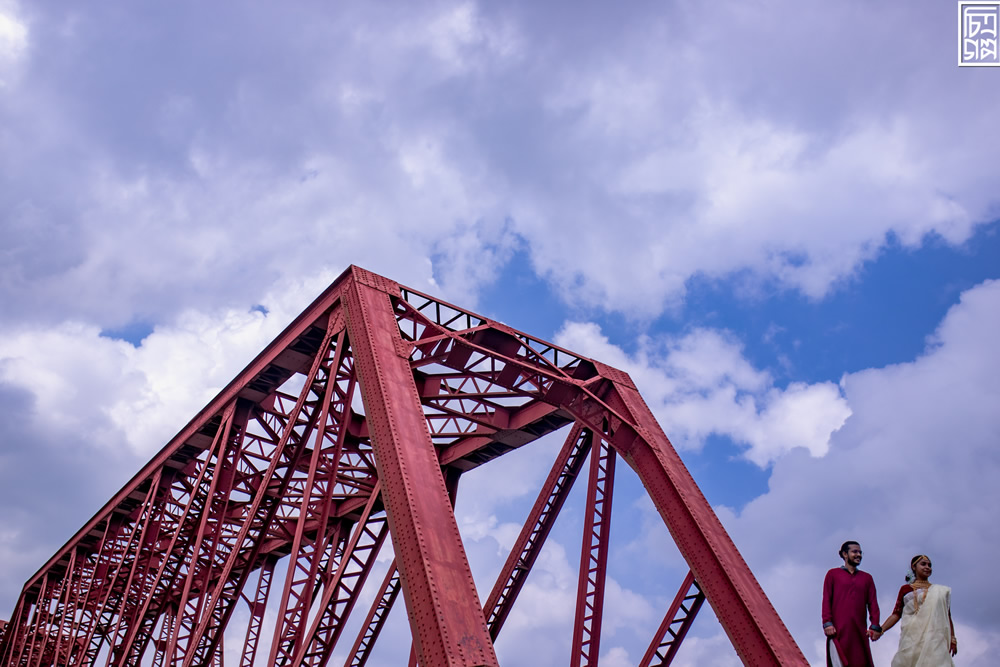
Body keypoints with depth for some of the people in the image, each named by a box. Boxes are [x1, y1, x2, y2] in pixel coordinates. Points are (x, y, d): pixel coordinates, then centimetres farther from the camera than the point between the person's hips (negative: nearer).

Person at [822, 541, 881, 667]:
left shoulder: (867, 578, 21)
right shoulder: (833, 574, 12)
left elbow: (872, 603, 12)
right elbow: (826, 600, 5)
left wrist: (875, 626, -1)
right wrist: (827, 623, -8)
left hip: (859, 631, 3)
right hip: (838, 630, -3)